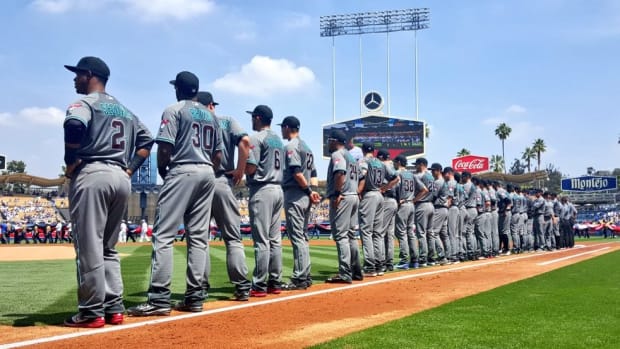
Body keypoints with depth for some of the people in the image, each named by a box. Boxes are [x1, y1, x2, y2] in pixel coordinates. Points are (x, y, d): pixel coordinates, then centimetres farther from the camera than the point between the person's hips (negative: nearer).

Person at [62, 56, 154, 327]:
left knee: (89, 246, -4)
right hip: (122, 179, 8)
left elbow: (74, 125, -22)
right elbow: (146, 140, 21)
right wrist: (130, 169, 15)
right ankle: (114, 309, 11)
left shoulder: (85, 103, -1)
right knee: (108, 247, 14)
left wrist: (71, 165, -11)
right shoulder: (125, 110, 23)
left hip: (92, 175, -7)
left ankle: (91, 313, -3)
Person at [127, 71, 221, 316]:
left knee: (163, 235, -8)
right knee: (199, 237, 6)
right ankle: (194, 297, 5)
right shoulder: (210, 115, 19)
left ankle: (159, 299, -14)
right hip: (207, 174, 7)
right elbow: (218, 155, 15)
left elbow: (164, 148, -10)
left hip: (182, 172, -7)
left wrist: (163, 173, 4)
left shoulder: (174, 110, -2)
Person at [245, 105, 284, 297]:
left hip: (262, 190, -8)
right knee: (275, 239, 9)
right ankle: (275, 282, 12)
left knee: (261, 240, -8)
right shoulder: (278, 139, 18)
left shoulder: (256, 138, -8)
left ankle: (259, 286, -6)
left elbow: (251, 168, -16)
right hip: (278, 189, 8)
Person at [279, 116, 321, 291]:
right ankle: (305, 276, 16)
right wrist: (313, 191, 3)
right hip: (305, 197, 9)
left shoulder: (291, 146, -9)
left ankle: (299, 279, -8)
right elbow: (313, 173, 15)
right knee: (303, 237, 13)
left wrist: (309, 191, -14)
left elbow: (296, 172, -21)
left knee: (297, 237, -9)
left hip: (294, 195, -9)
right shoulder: (307, 147, 20)